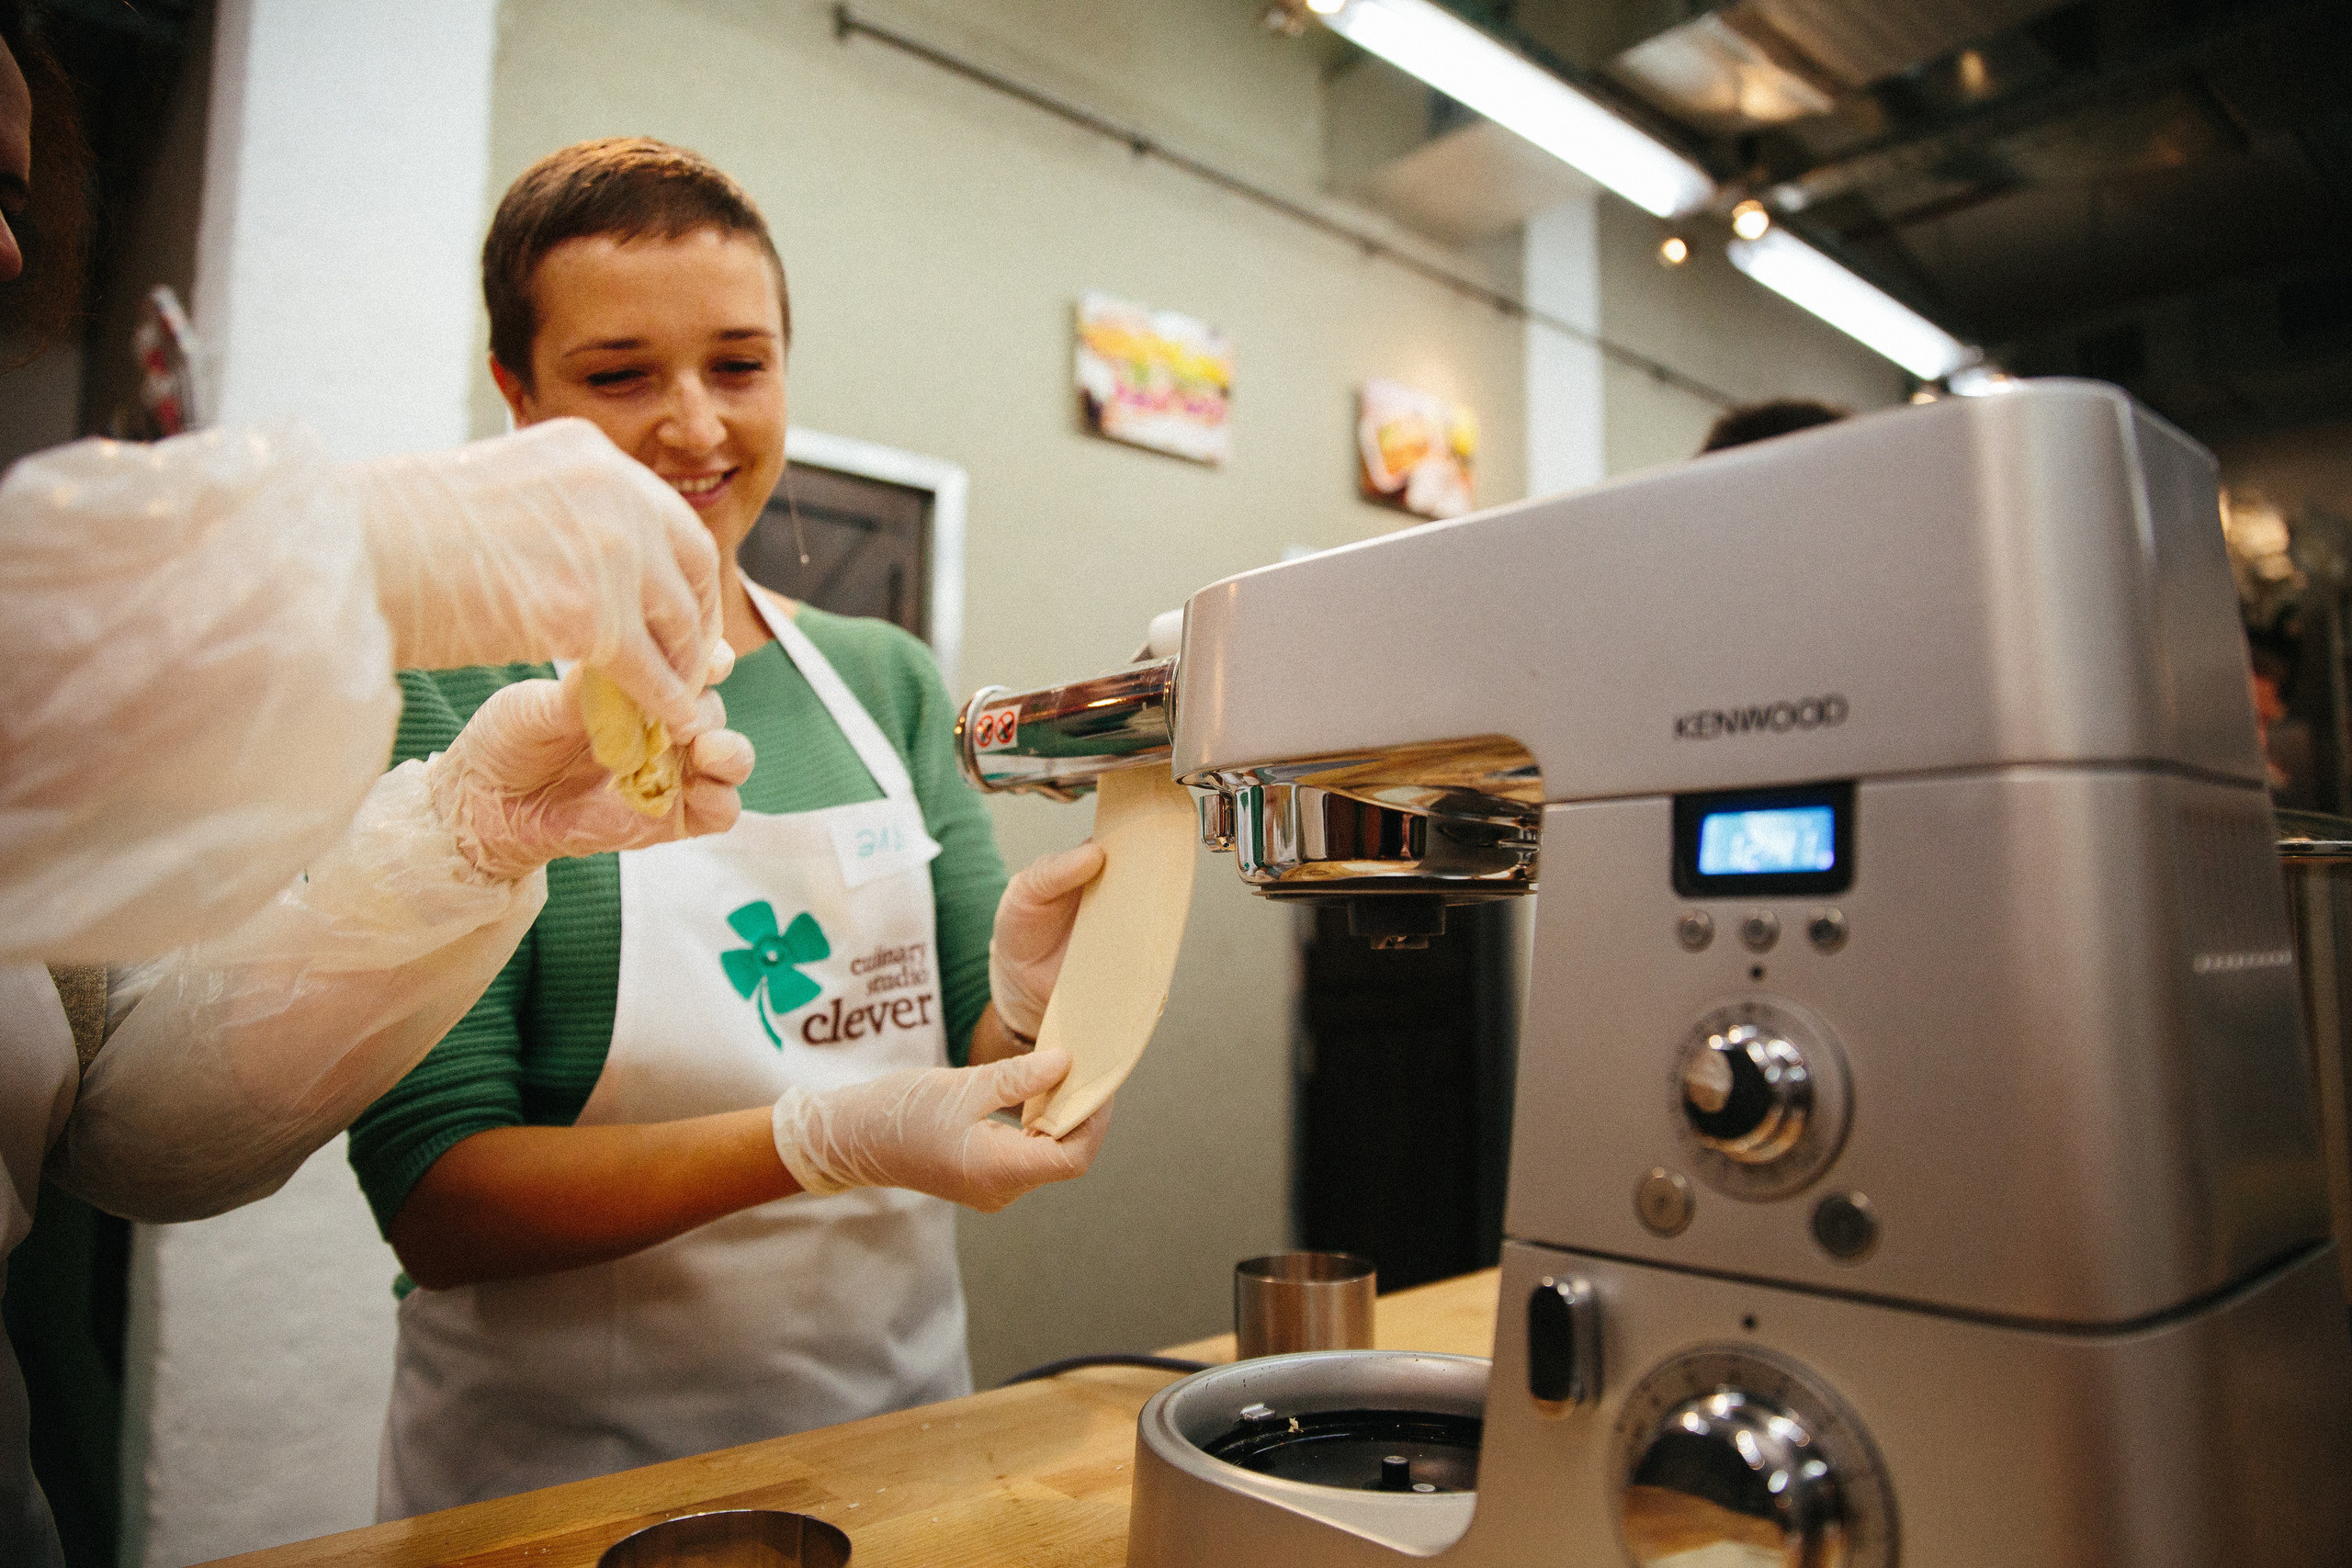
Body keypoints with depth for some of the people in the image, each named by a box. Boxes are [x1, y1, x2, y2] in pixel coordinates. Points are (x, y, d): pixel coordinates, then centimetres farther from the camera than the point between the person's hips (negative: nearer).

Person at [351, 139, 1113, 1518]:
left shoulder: (887, 681, -1)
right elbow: (434, 1203, -17)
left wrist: (1030, 993, -23)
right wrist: (822, 1136, -30)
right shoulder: (444, 700, -14)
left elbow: (985, 1071, -1)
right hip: (561, 1476, -4)